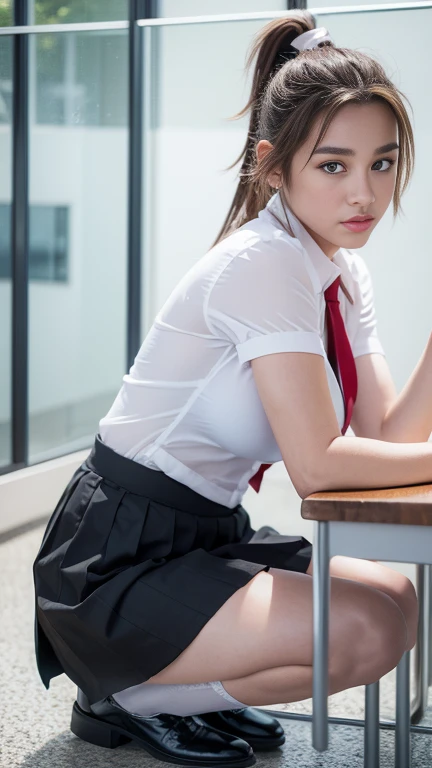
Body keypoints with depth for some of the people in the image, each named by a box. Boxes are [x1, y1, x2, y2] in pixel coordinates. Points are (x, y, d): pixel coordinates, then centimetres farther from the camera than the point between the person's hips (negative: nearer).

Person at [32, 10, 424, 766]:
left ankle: (178, 678, 13)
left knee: (397, 599, 9)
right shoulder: (262, 264, -22)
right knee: (366, 633, -21)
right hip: (115, 559, -9)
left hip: (206, 533, 9)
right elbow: (317, 463, -24)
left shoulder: (344, 269, 5)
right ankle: (130, 697, -2)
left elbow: (382, 432, -1)